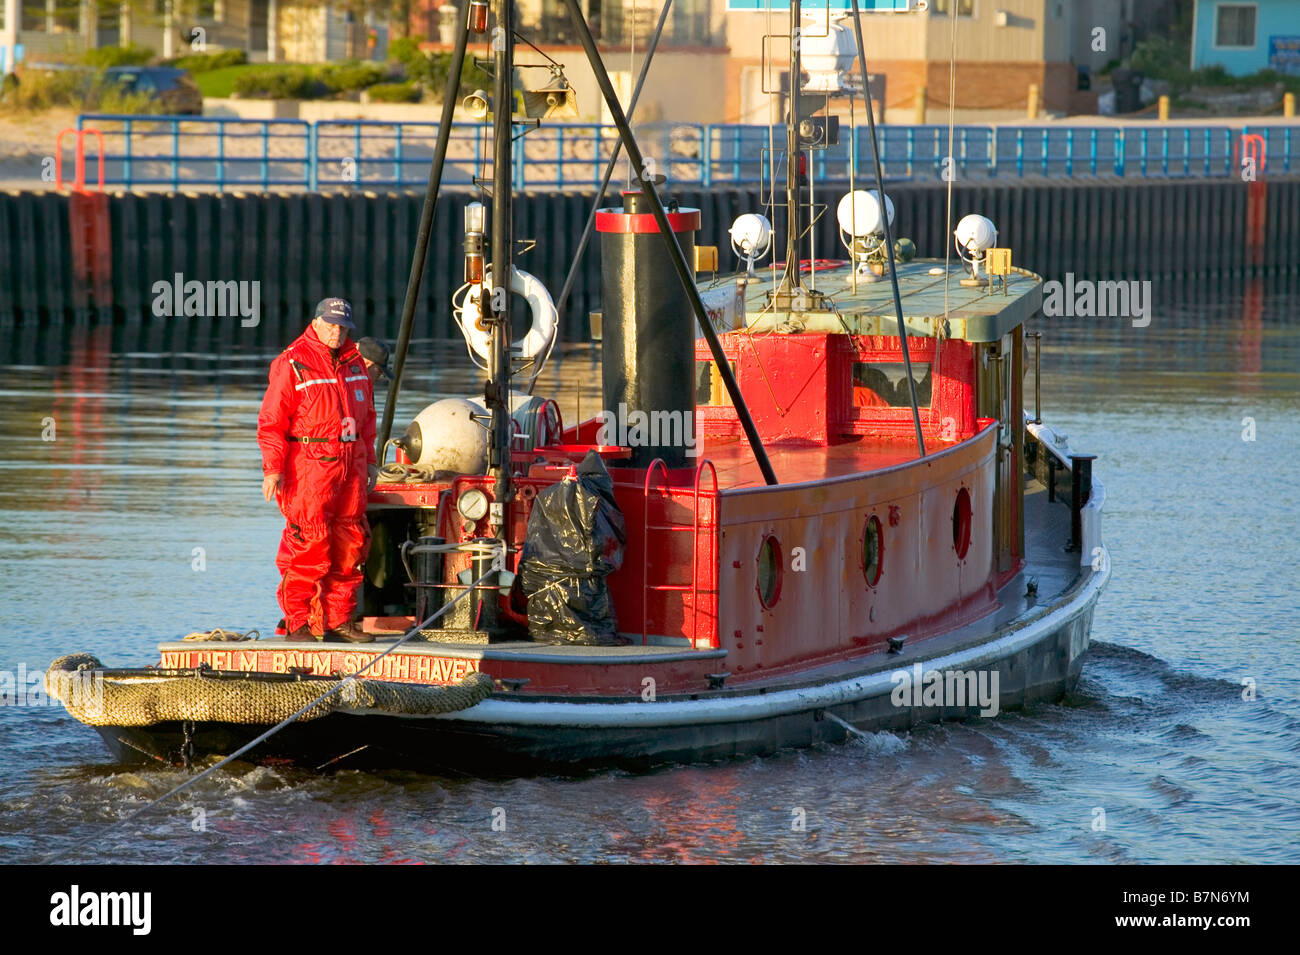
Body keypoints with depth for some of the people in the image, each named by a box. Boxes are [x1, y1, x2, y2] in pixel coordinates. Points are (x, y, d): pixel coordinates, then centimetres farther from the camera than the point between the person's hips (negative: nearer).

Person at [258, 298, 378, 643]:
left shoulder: (353, 362, 15)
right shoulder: (292, 364, -7)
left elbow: (366, 415, 26)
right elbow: (271, 420, -10)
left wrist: (369, 460, 20)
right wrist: (272, 469, -16)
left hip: (350, 467, 7)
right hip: (309, 467, -7)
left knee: (350, 544, 7)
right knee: (308, 548, -10)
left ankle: (339, 619, 15)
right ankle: (298, 624, -6)